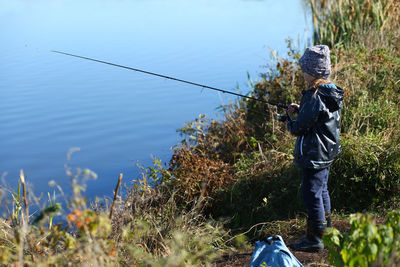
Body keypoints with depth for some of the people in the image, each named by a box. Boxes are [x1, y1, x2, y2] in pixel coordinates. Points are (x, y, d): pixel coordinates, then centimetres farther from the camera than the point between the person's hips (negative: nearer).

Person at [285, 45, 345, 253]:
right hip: (327, 151, 10)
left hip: (314, 154, -10)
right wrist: (300, 109, 9)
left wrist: (290, 124, 2)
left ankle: (314, 240, 6)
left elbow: (300, 127, -20)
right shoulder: (332, 92, 4)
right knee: (322, 189, 23)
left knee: (312, 194, -2)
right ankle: (326, 229, 38)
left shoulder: (315, 97, -25)